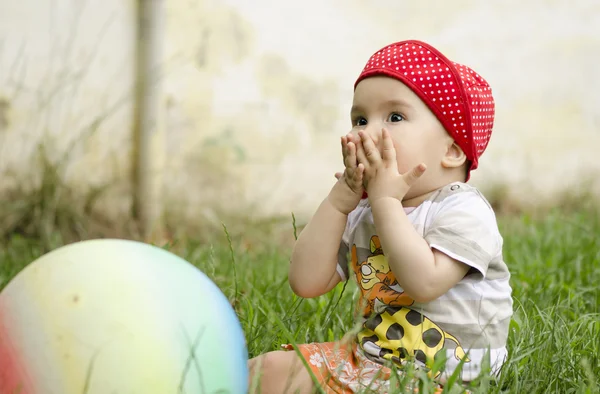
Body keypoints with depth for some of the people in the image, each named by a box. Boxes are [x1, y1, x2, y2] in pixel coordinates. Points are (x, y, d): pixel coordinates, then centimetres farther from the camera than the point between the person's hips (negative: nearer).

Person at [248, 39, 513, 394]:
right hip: (369, 353, 8)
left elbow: (423, 282, -28)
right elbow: (307, 283, 1)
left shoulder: (464, 210, -13)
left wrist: (385, 199, -22)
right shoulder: (360, 215, 9)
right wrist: (340, 199, -6)